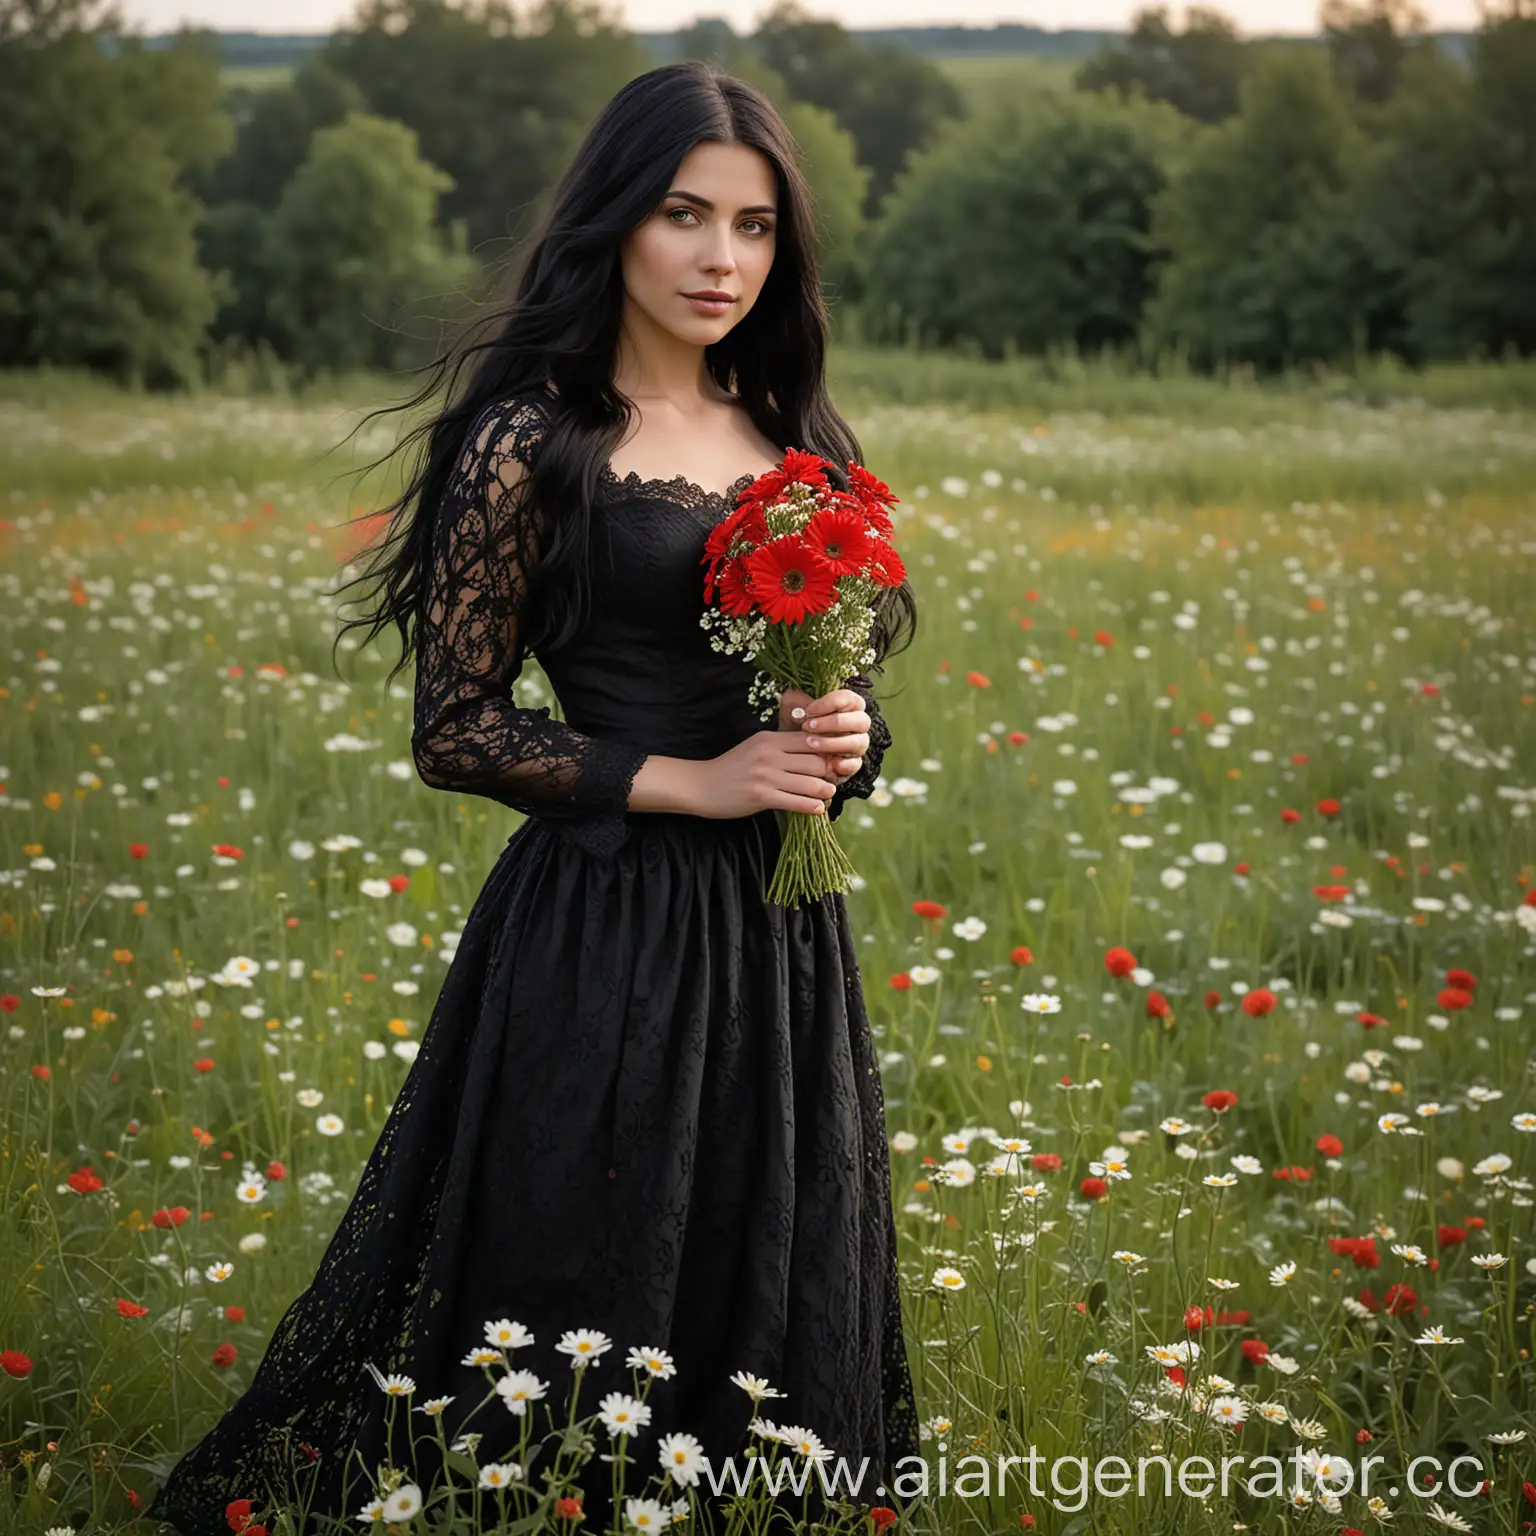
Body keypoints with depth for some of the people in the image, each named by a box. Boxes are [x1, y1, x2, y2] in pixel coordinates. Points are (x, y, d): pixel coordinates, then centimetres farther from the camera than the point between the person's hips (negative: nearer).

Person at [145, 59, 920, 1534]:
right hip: (605, 938, -6)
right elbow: (455, 728, -9)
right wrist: (691, 780, -15)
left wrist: (848, 736, -4)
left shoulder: (792, 440, 11)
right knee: (586, 1320, 2)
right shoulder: (532, 442, -8)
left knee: (773, 1325, 13)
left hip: (779, 940, 6)